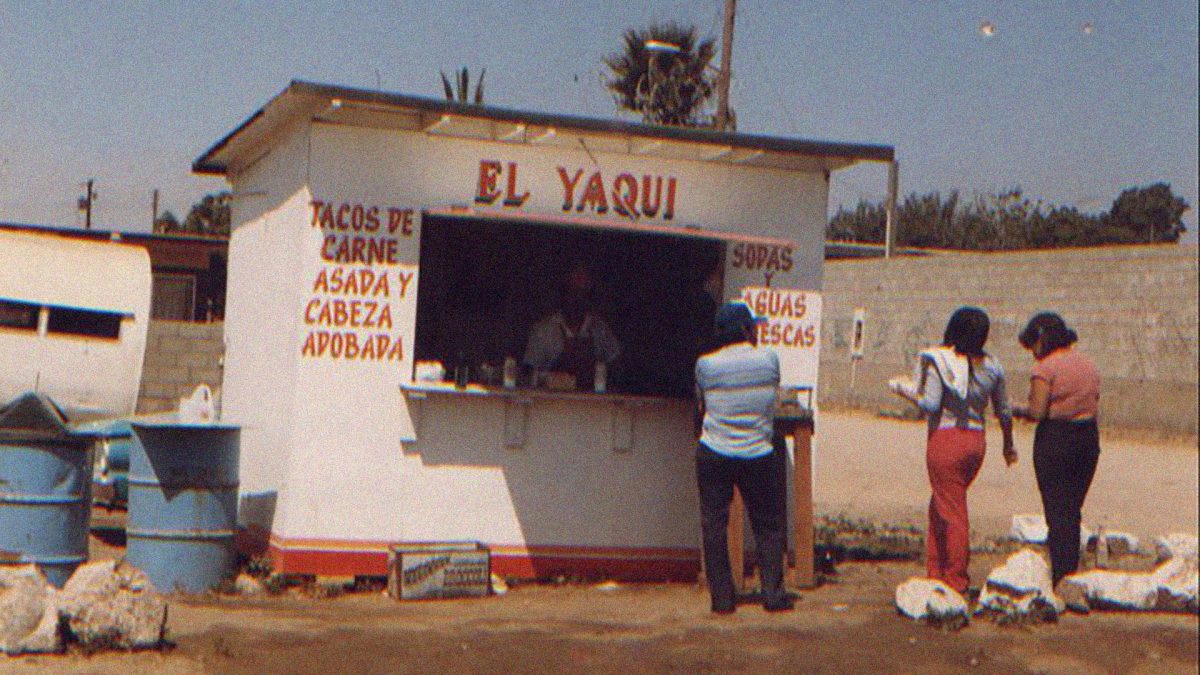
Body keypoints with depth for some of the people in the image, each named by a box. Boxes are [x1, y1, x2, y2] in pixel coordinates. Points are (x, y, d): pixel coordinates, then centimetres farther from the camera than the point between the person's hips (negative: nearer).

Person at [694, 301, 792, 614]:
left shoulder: (705, 364, -4)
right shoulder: (769, 359, -3)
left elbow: (701, 406, 9)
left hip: (713, 454, 0)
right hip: (758, 455, 0)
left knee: (714, 524, 7)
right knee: (769, 524, 12)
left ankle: (722, 596, 7)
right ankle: (773, 592, 10)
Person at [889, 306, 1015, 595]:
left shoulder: (937, 361, -11)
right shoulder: (991, 365, 6)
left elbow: (931, 404, -19)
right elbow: (1004, 411, 12)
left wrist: (906, 390, -2)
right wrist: (1009, 445, 25)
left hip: (946, 440, -6)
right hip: (976, 441, 6)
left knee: (950, 510, 2)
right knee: (939, 505, 19)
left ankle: (956, 579, 7)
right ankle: (935, 570, 22)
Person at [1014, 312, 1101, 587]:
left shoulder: (1046, 368, -11)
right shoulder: (1089, 365, 10)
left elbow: (1037, 412, -16)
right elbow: (1094, 407, 11)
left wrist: (1017, 410, 3)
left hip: (1055, 439, -7)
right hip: (1089, 438, 7)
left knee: (1057, 511, -2)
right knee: (1073, 510, 15)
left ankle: (1061, 578, -4)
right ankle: (1072, 574, 19)